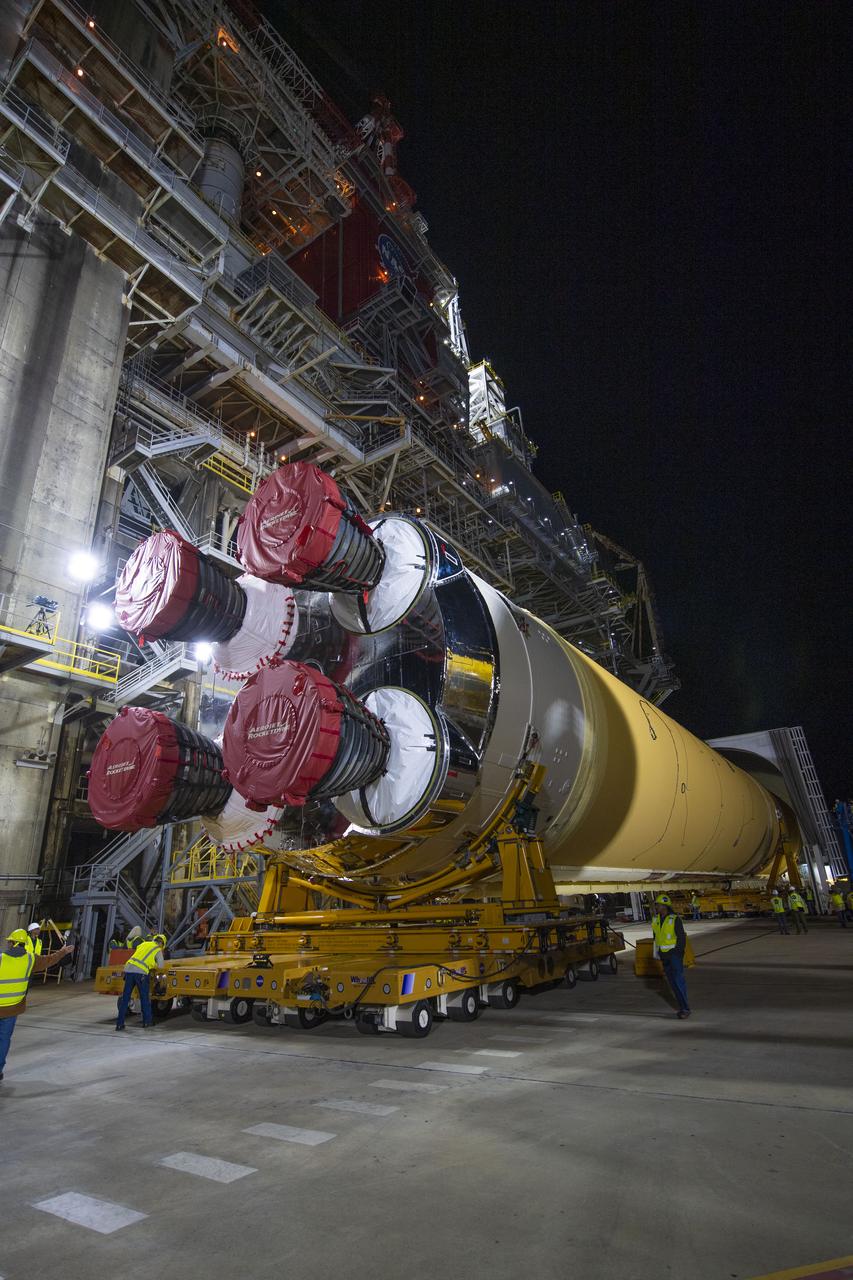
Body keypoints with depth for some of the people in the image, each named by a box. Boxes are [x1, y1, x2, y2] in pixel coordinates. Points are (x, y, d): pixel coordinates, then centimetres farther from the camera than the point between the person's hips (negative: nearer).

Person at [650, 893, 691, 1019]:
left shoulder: (675, 919, -13)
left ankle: (685, 1009, -4)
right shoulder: (656, 919, 6)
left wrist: (679, 953, -15)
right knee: (672, 982, 9)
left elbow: (682, 937, -12)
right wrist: (657, 953, 14)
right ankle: (682, 1007, 18)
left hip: (675, 953, -6)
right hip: (664, 955, 7)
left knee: (678, 980, -10)